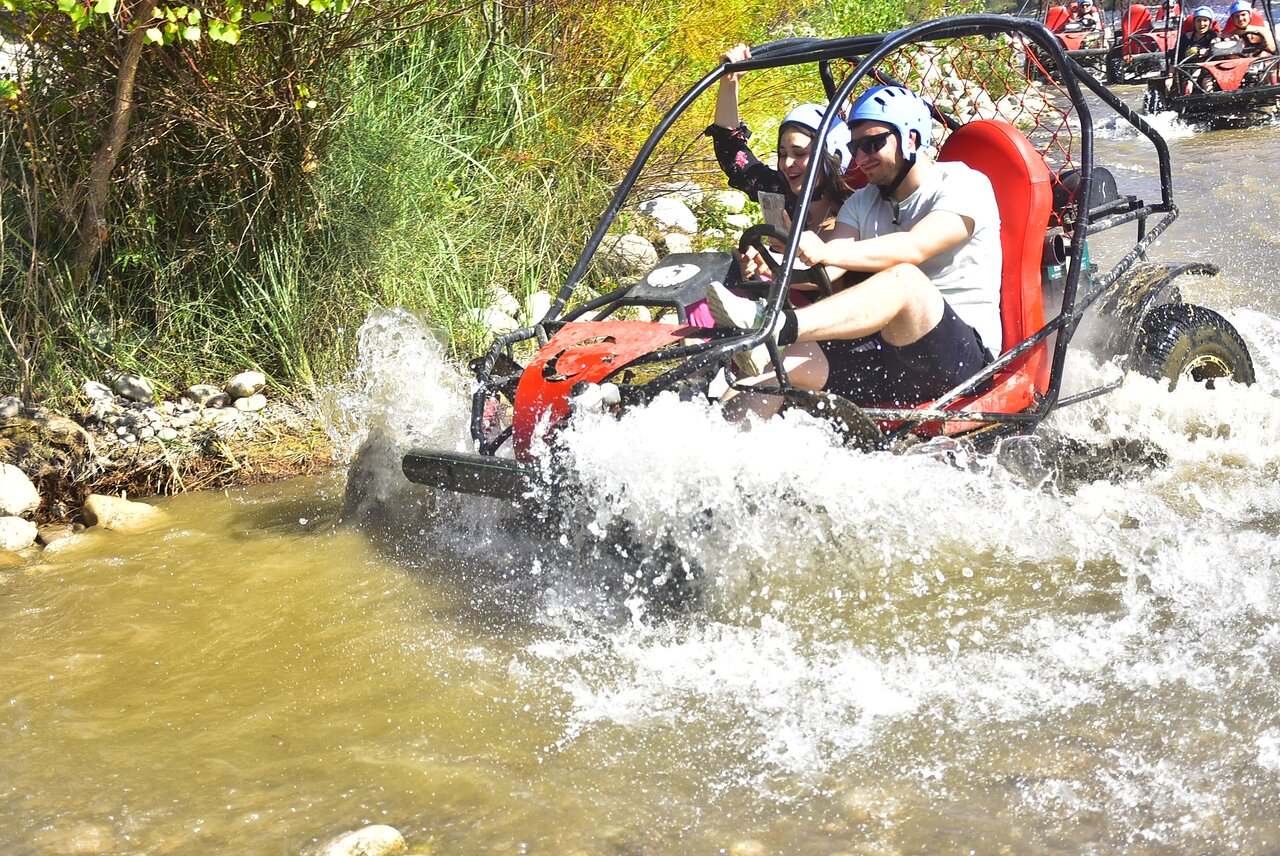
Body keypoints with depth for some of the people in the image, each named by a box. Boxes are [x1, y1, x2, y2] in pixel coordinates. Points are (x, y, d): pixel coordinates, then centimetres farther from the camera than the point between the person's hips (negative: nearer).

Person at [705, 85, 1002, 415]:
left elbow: (915, 248, -23)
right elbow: (826, 272, 0)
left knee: (905, 278, -34)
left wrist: (828, 253, -36)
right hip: (884, 354, 6)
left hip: (966, 355, -6)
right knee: (779, 363, -15)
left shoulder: (965, 186, -2)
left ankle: (775, 326, -51)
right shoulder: (863, 203, 17)